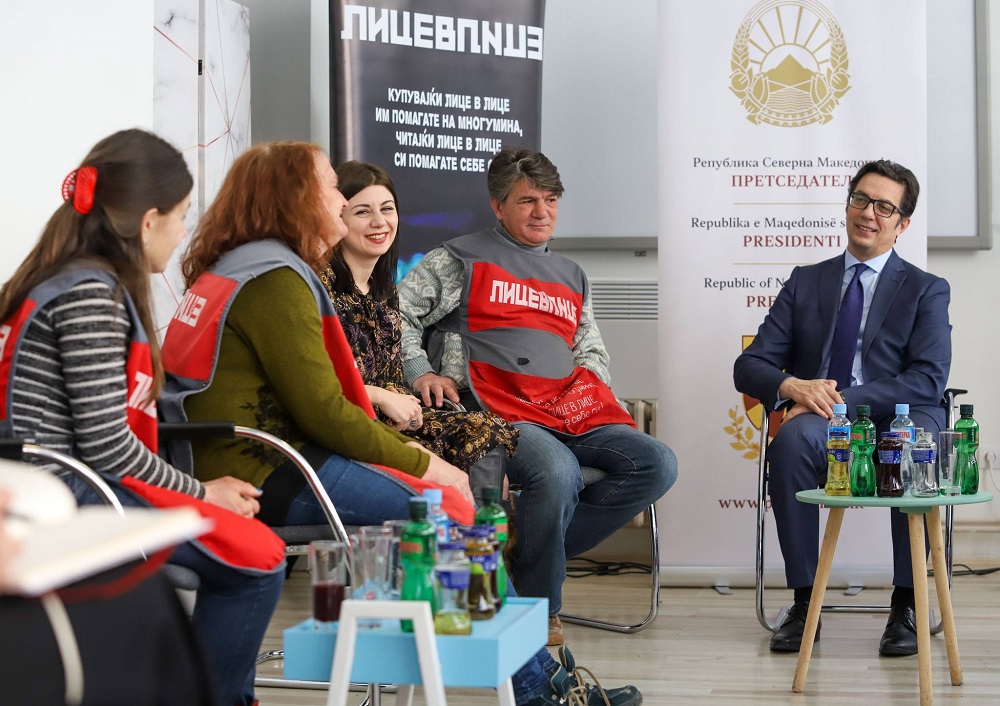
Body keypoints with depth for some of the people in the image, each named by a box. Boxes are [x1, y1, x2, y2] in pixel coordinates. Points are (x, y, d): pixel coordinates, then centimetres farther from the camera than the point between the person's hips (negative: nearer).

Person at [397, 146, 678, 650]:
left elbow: (591, 352, 34)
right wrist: (420, 372, -8)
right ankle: (539, 609, -14)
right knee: (556, 471, -37)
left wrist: (591, 389, 12)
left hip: (573, 414, 6)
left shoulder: (570, 276, 28)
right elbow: (395, 315, 7)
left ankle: (532, 546, -11)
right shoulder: (461, 260, 11)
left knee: (657, 465, -17)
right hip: (502, 414, -6)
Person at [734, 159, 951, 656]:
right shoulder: (806, 283, 18)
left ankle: (905, 606, -23)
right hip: (823, 425, 2)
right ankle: (804, 603, -26)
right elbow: (749, 367, 10)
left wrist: (843, 400, -19)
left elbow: (928, 379, -6)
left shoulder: (926, 290, 11)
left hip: (898, 419, -1)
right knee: (793, 440, -34)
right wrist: (792, 386, -15)